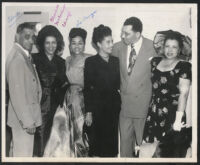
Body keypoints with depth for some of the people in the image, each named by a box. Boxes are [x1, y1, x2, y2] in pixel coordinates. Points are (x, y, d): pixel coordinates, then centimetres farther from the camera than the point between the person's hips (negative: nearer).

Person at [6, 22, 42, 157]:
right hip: (23, 120, -9)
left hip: (29, 116, 9)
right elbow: (16, 94, -23)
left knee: (27, 152, 20)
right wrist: (27, 121, -21)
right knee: (23, 153, 1)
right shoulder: (16, 58, -20)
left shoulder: (26, 56, 9)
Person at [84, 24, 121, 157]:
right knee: (98, 140, 2)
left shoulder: (115, 61, 9)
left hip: (114, 107, 4)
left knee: (113, 139, 7)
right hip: (98, 107, -4)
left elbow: (119, 84, 11)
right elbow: (87, 88, -5)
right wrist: (88, 112, -8)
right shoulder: (91, 62, -3)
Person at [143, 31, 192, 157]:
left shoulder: (184, 66, -7)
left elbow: (184, 93, -12)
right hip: (154, 114, 4)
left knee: (171, 152, 2)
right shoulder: (155, 62, 8)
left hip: (172, 115, -4)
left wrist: (178, 120, -16)